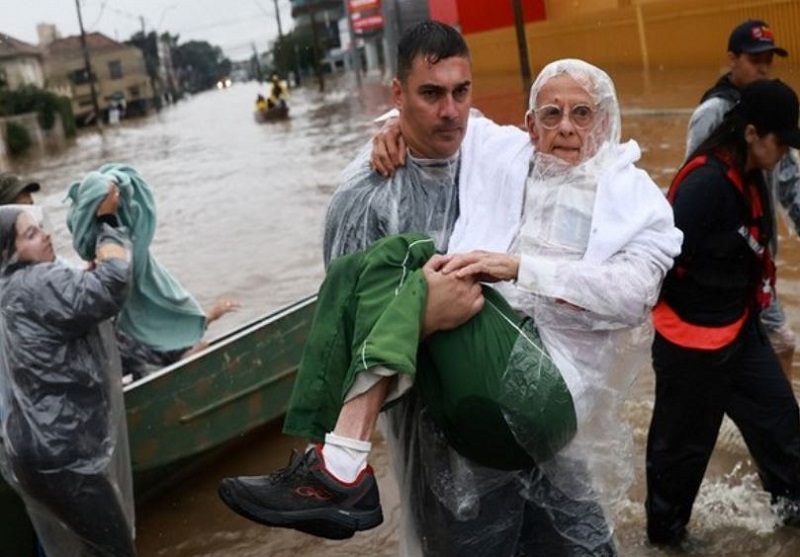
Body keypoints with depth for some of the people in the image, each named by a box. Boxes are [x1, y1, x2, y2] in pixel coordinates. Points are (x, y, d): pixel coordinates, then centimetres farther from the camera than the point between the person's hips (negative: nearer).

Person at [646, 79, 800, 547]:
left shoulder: (750, 177, 3)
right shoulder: (706, 181, -26)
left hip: (739, 328, 9)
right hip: (692, 338, -9)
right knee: (685, 440, 9)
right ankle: (665, 528, 31)